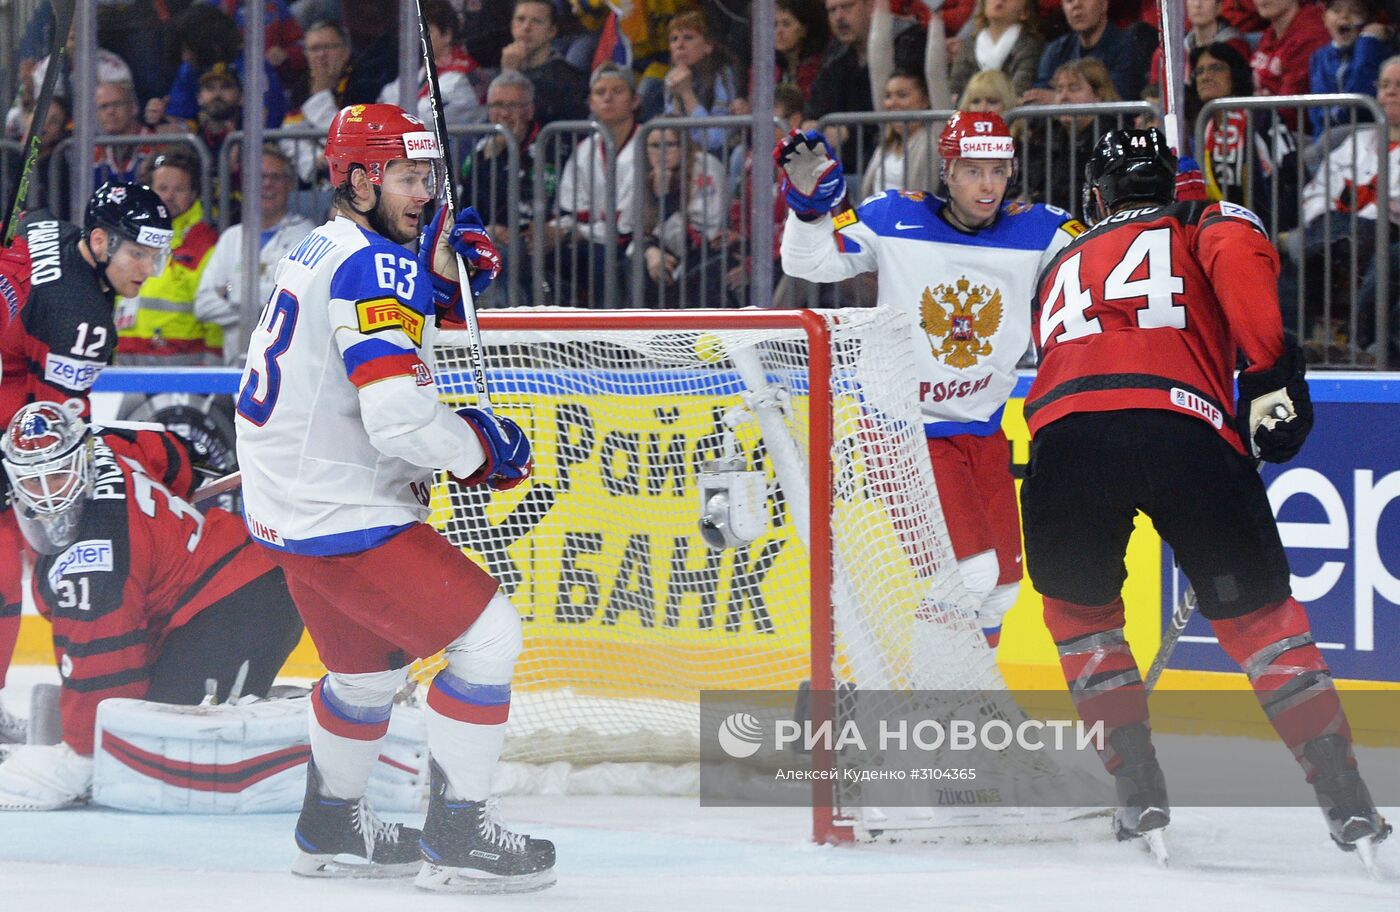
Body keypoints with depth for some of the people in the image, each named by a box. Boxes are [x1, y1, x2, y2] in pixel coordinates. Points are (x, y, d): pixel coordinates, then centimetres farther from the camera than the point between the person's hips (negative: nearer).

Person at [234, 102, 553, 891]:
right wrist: (483, 447, -11)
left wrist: (441, 279, -1)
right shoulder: (374, 265, -19)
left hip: (288, 502, 10)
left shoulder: (322, 251, 12)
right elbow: (401, 418, -27)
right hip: (342, 516, -10)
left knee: (371, 661, 27)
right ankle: (458, 836, -5)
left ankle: (332, 826, 40)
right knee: (487, 633, -7)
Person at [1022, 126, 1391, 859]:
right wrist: (1270, 375, -7)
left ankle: (1140, 793, 16)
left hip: (1064, 435, 2)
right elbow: (1239, 258, 0)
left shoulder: (1062, 268, 37)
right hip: (1185, 427, -2)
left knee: (1078, 606, 26)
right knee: (1258, 613, 12)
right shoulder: (1206, 224, 24)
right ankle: (1346, 801, 4)